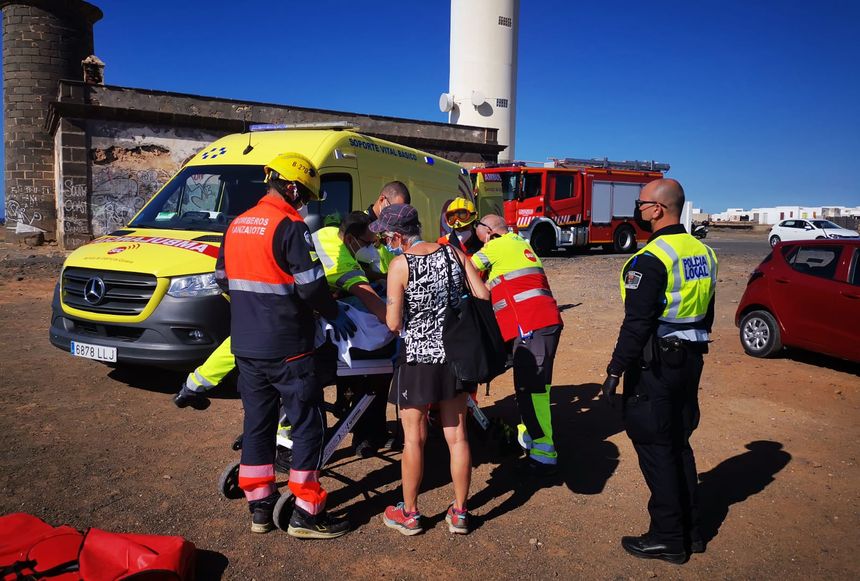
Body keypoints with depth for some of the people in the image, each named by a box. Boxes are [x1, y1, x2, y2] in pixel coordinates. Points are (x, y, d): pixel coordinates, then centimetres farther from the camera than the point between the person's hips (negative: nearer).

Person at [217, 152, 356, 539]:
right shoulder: (289, 227, -15)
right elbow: (311, 285, -18)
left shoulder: (237, 225, 10)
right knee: (308, 424, 3)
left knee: (257, 421, 16)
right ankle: (306, 513, 8)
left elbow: (222, 279, 18)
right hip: (286, 347, -8)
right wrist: (333, 313, 0)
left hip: (246, 345, 8)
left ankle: (259, 507, 25)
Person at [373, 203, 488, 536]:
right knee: (457, 435, 12)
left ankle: (409, 514, 24)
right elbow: (484, 297, 0)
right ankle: (459, 513, 24)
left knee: (414, 438, 9)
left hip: (418, 358, -5)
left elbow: (393, 324, -15)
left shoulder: (400, 265, -14)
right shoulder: (453, 253, 0)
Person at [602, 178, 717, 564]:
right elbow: (706, 315, 16)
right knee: (678, 445, 18)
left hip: (654, 366, -9)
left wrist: (615, 371, -17)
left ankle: (668, 539, 14)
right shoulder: (702, 253, 9)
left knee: (655, 449, 3)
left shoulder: (650, 259, -18)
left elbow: (637, 324, -22)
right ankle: (690, 531, 29)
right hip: (690, 361, 9)